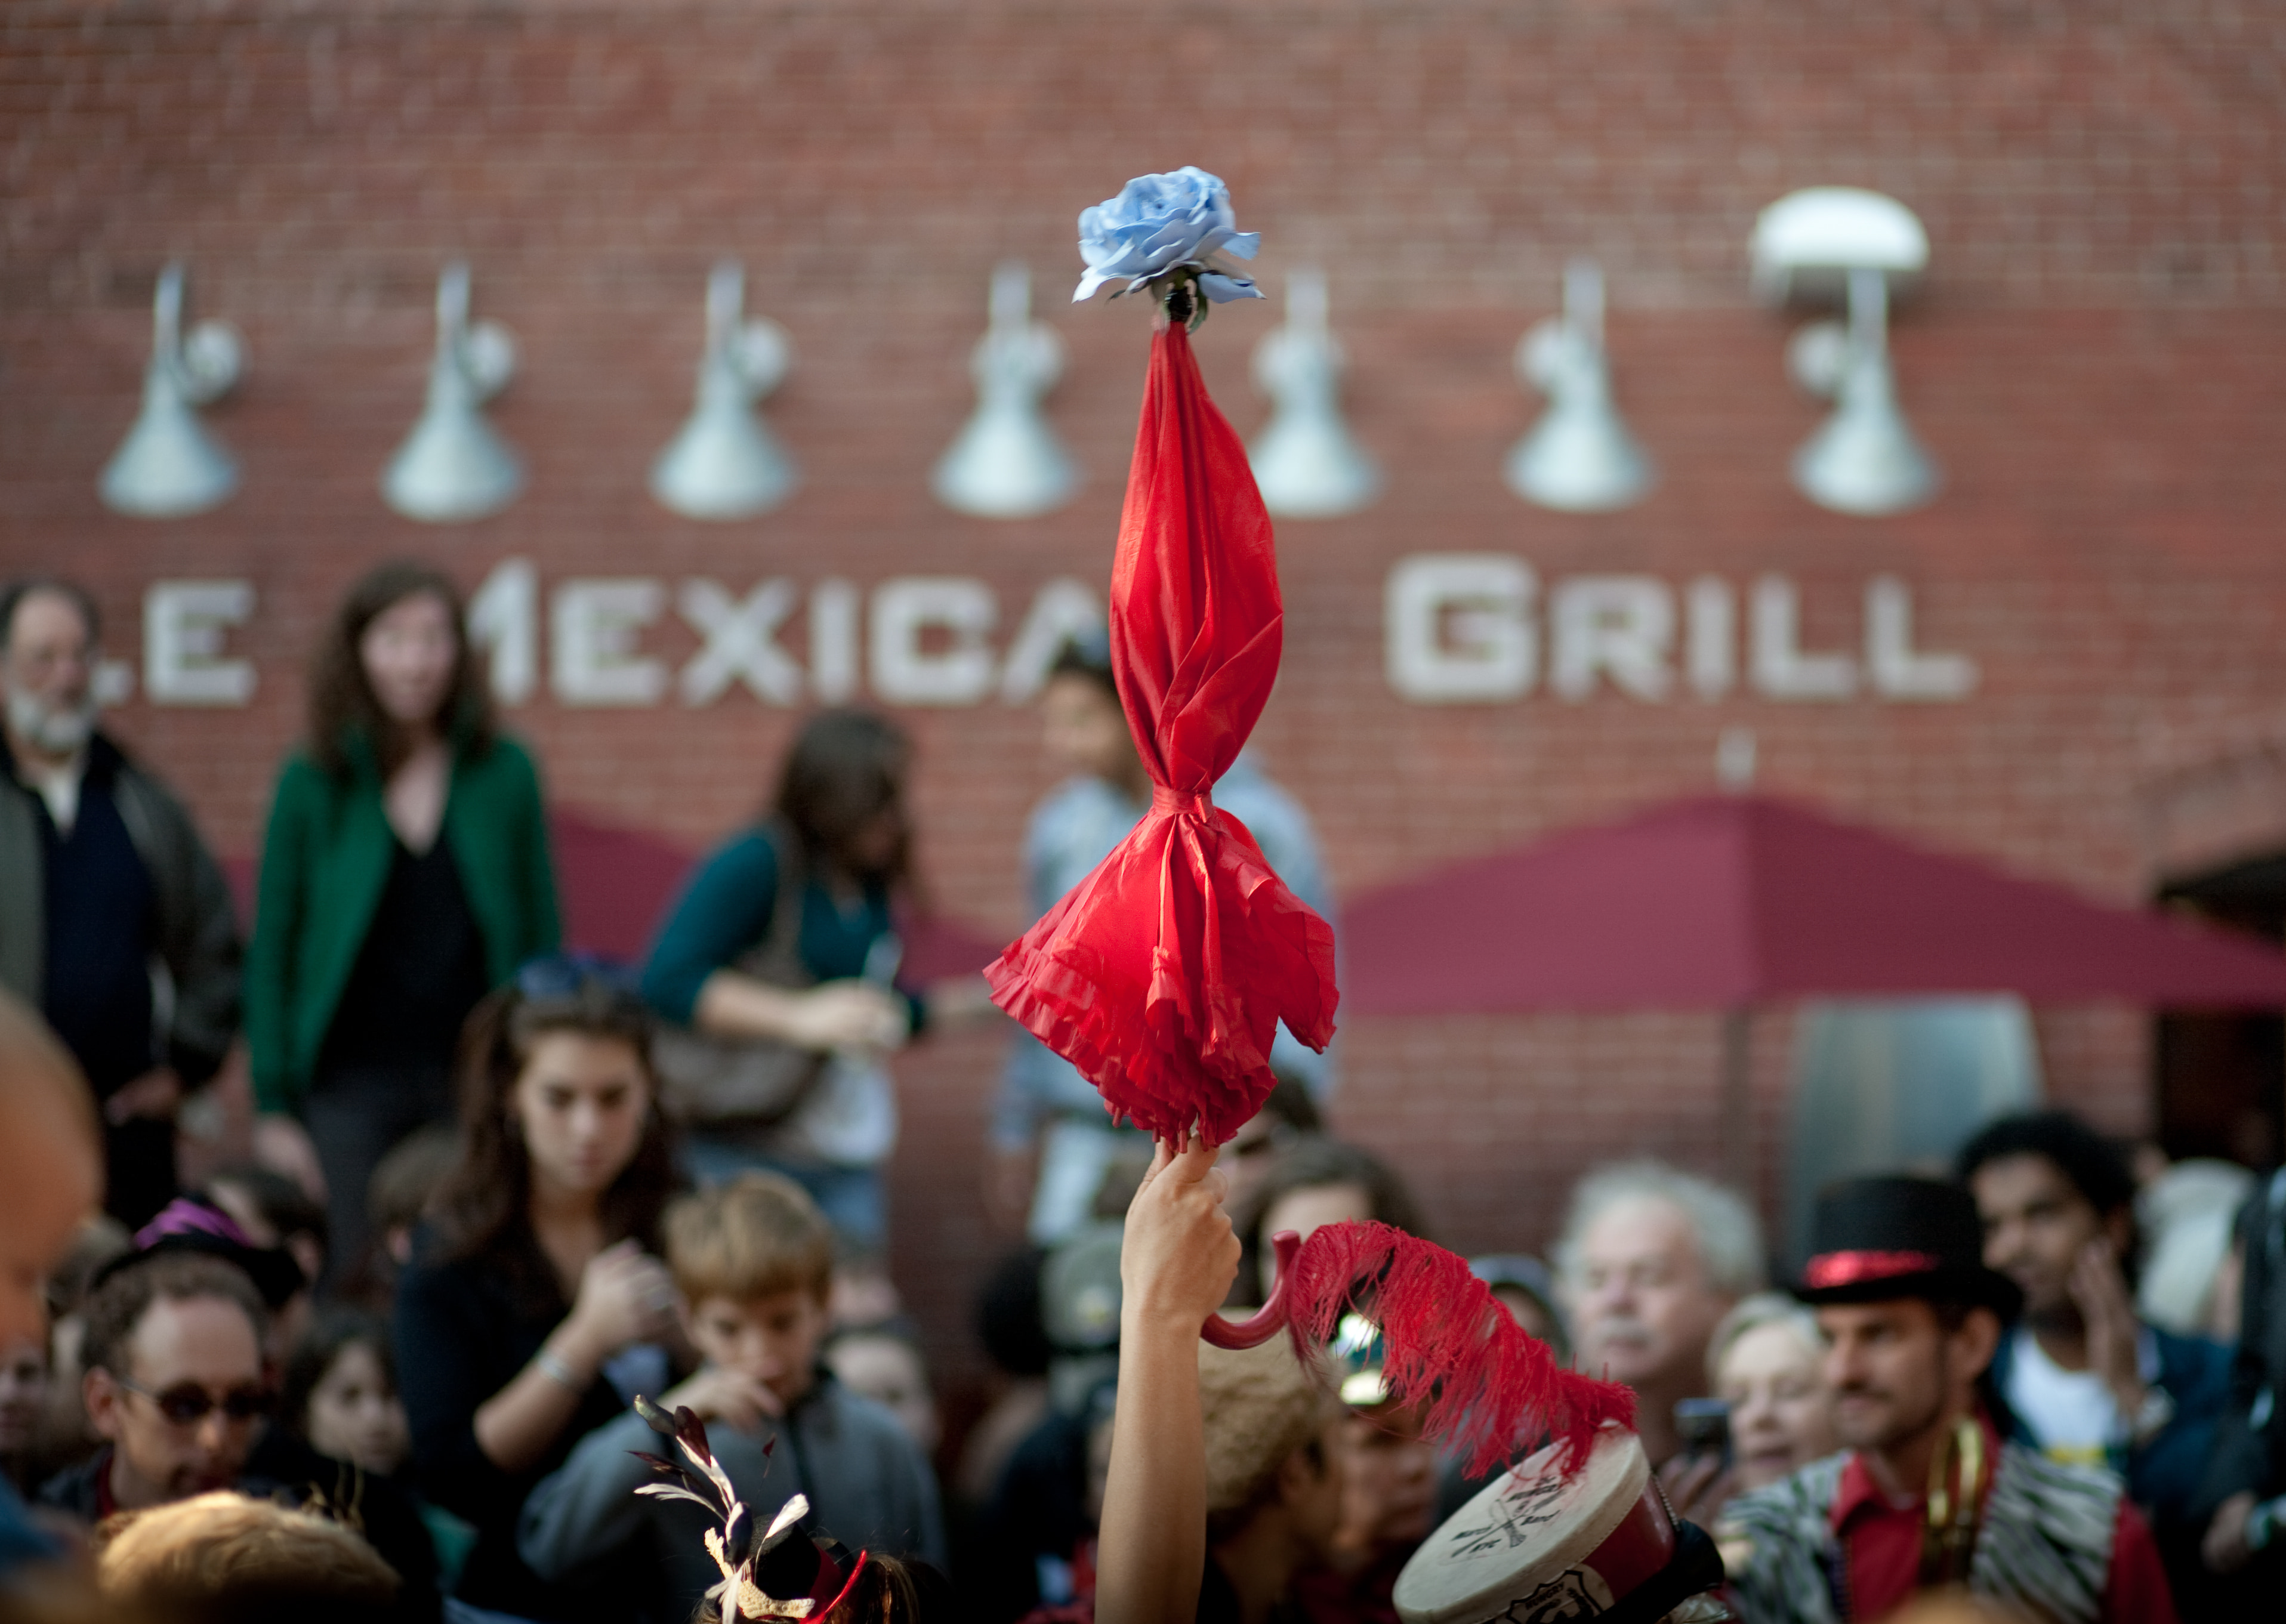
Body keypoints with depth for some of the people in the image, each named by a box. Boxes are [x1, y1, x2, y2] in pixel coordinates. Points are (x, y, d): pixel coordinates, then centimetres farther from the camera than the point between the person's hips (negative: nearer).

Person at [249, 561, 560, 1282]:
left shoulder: (503, 775, 4)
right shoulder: (314, 784, 1)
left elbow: (542, 940, 7)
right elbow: (271, 953, 3)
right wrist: (273, 1109, -2)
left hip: (478, 1086, 1)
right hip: (352, 1082, -1)